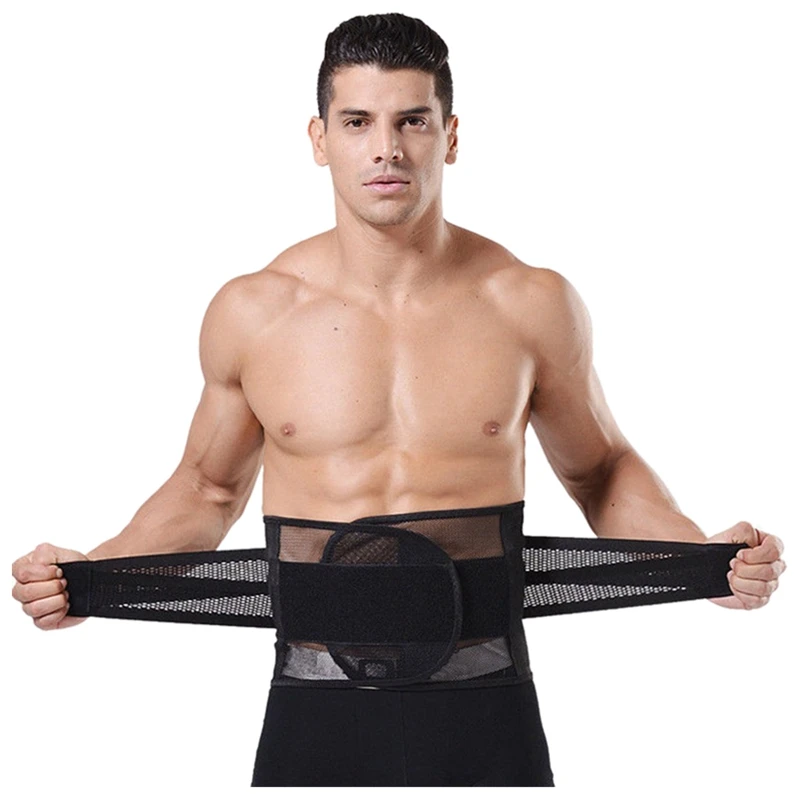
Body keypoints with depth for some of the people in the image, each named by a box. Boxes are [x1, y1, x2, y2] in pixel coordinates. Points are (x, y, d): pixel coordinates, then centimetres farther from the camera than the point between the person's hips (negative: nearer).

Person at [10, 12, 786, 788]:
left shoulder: (532, 306, -3)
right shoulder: (250, 313, -2)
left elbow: (600, 470, 11)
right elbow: (208, 489, 12)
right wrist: (86, 576, -3)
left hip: (486, 704, 0)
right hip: (315, 707, 1)